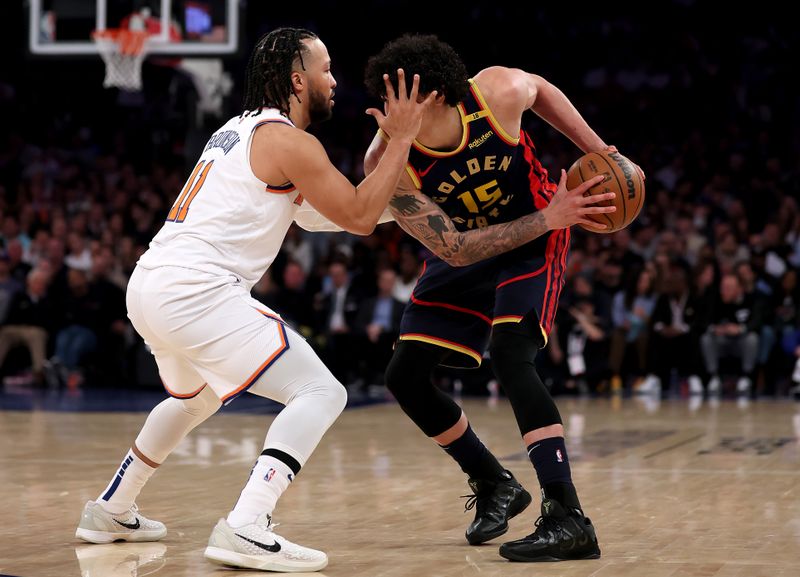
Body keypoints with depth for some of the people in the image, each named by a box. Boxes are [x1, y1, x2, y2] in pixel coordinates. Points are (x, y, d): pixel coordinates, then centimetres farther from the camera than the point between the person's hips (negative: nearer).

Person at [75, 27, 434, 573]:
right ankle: (246, 528, -23)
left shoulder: (238, 129, 23)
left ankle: (111, 512, 40)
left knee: (195, 397, 36)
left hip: (147, 285, 10)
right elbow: (359, 218, -3)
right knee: (320, 393, -9)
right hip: (195, 290, -10)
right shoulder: (290, 142, -5)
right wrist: (401, 139, 2)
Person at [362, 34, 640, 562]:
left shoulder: (500, 92, -28)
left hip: (536, 239, -3)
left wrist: (596, 149, -6)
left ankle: (568, 519, -27)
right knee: (405, 376, -1)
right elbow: (452, 249, -28)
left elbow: (540, 90, -1)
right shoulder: (388, 163, -29)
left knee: (508, 352, -26)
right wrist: (548, 218, -32)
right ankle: (495, 487, 21)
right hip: (464, 247, 4)